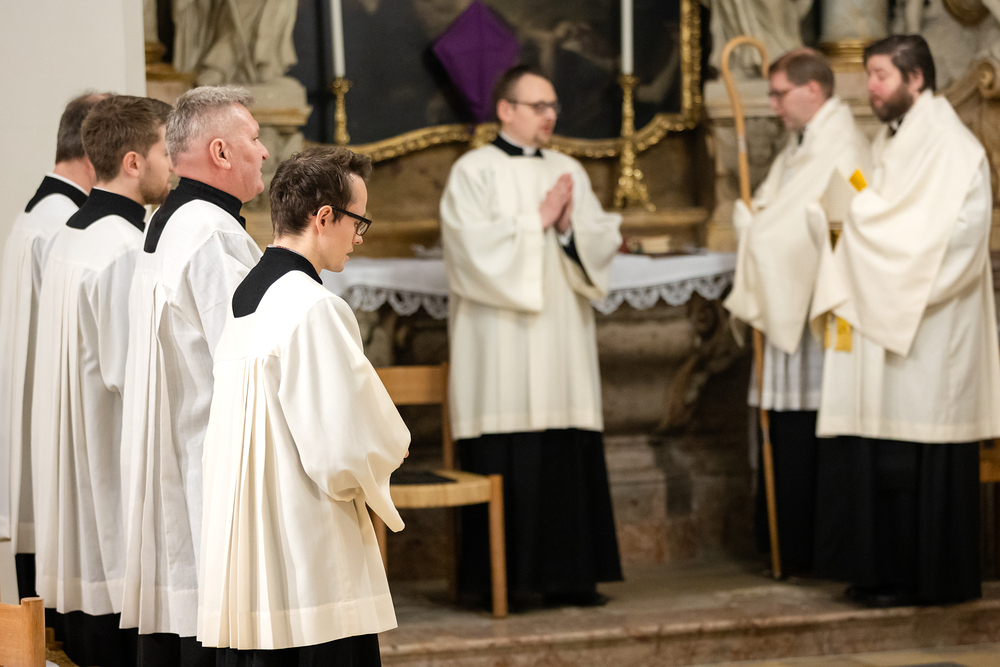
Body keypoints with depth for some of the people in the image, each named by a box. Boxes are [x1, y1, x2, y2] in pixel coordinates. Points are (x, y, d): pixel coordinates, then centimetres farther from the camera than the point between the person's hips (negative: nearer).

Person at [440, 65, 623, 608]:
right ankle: (505, 578, -1)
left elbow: (603, 240, 10)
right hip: (502, 342, -5)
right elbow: (476, 244, -13)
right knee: (509, 465, -7)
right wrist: (538, 220, -8)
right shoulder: (474, 171, -1)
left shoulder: (569, 171, 16)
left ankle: (567, 575, 7)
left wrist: (569, 227, -9)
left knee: (569, 457, 1)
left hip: (562, 338, 5)